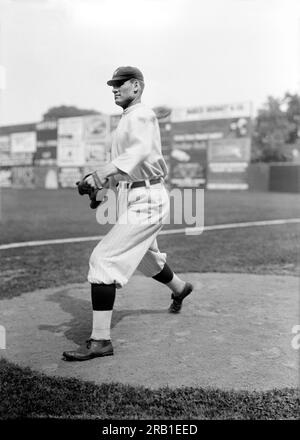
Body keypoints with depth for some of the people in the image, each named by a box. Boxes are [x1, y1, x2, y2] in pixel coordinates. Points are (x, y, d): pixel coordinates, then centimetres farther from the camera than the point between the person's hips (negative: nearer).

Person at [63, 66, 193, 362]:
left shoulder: (141, 116, -12)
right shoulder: (127, 120, 19)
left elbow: (141, 150, -34)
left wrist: (109, 168, -50)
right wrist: (101, 180, 7)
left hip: (146, 201, -10)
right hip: (133, 200, 10)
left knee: (103, 259, -17)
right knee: (144, 257, 28)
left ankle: (100, 340, -14)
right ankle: (180, 289, 55)